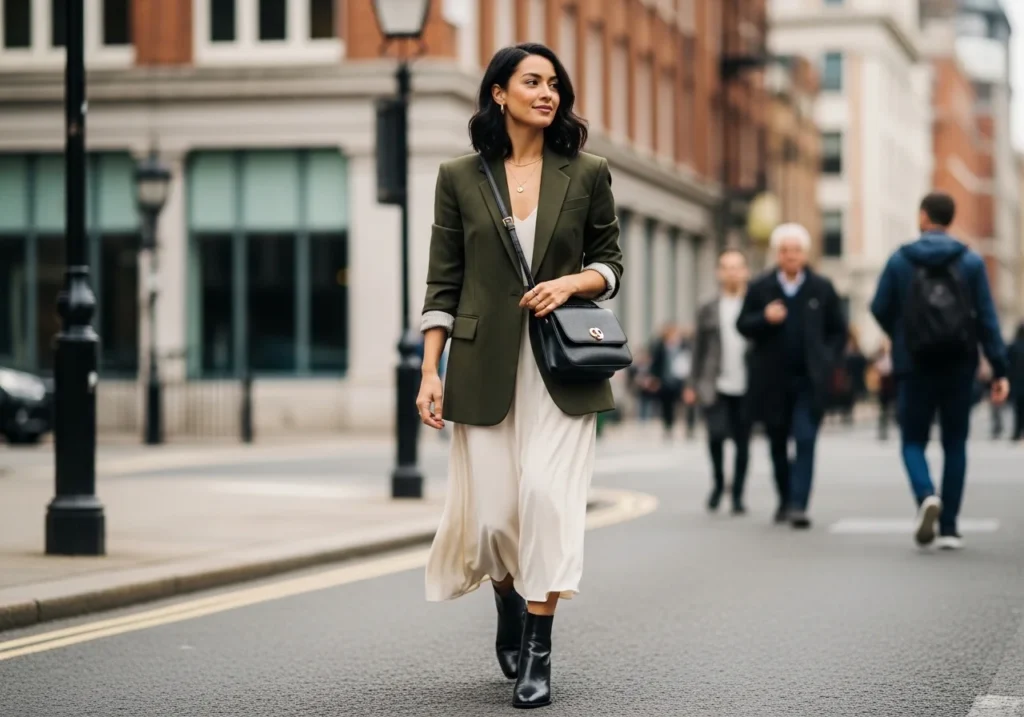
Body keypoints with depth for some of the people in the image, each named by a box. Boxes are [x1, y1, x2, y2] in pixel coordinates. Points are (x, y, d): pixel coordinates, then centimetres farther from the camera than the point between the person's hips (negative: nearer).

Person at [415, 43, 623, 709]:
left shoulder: (587, 173, 5)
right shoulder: (460, 178, 4)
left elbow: (610, 262, 12)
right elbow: (443, 284, 4)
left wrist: (573, 282, -10)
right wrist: (430, 372, -2)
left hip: (561, 367, 0)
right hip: (484, 367, 0)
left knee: (547, 495, -13)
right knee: (489, 512, 2)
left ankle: (537, 653, -4)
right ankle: (509, 606, 33)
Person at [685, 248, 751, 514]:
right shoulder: (708, 311, 9)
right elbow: (699, 349, 11)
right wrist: (693, 385, 8)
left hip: (745, 387, 0)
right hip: (716, 386, 0)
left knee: (742, 442, 3)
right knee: (716, 433, -14)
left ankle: (737, 495, 15)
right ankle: (718, 482, 10)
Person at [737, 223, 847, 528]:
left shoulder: (822, 288, 4)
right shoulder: (760, 288, 4)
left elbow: (838, 330, 10)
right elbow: (742, 325, 5)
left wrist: (828, 361, -3)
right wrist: (764, 318, -15)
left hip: (810, 380, -2)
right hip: (773, 381, 2)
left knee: (805, 440, -13)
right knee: (778, 443, 11)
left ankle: (798, 505, -15)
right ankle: (785, 500, 27)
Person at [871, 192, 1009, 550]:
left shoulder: (900, 260, -2)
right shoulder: (971, 262, 0)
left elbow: (880, 309, 2)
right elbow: (987, 319, -4)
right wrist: (999, 370, -4)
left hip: (915, 368, -1)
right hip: (959, 368, 1)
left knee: (913, 441, 9)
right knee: (955, 445, 10)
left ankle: (926, 496, -20)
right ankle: (949, 527, 8)